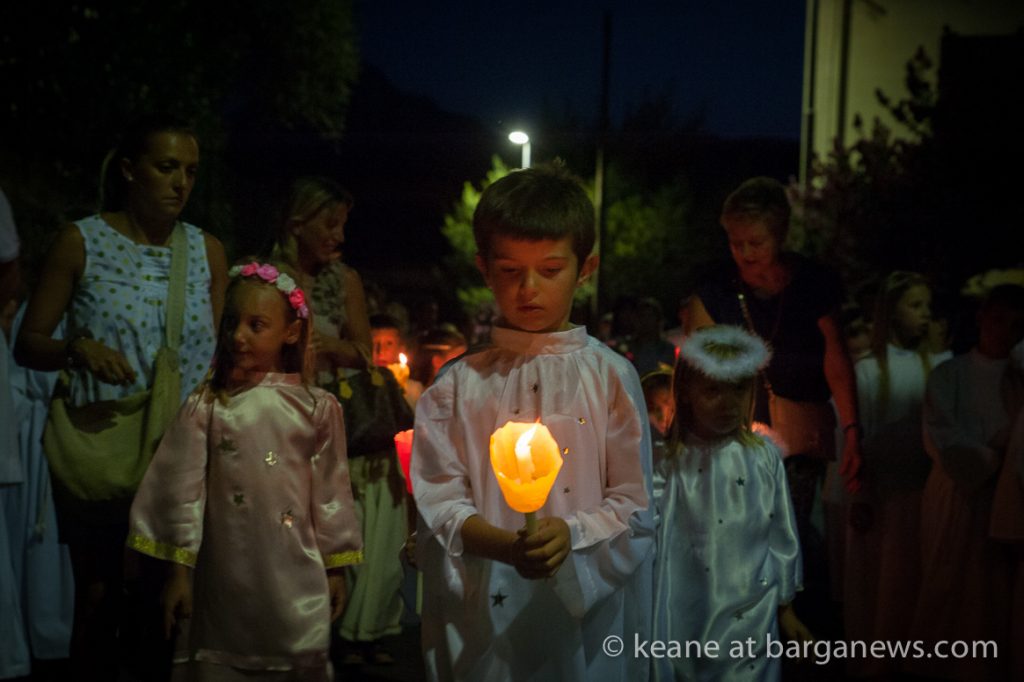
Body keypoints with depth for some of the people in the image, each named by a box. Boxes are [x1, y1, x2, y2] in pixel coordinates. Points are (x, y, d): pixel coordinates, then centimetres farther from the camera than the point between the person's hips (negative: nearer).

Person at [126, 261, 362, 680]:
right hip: (224, 581, 0)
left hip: (296, 586, 0)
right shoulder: (206, 407, -1)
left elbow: (330, 492, 5)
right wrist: (178, 571, -1)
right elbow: (183, 490, 0)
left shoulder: (316, 408, 1)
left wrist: (336, 569, 8)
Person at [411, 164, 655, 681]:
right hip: (479, 618, 1)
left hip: (584, 619, 0)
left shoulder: (610, 376, 0)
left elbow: (633, 507, -2)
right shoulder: (459, 384, 2)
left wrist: (570, 533, -21)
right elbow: (440, 503, -4)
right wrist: (505, 546, -22)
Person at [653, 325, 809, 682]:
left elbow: (781, 533, 6)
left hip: (751, 621, 1)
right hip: (685, 624, -1)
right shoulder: (670, 461, -4)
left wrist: (785, 608, 10)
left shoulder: (763, 455, -1)